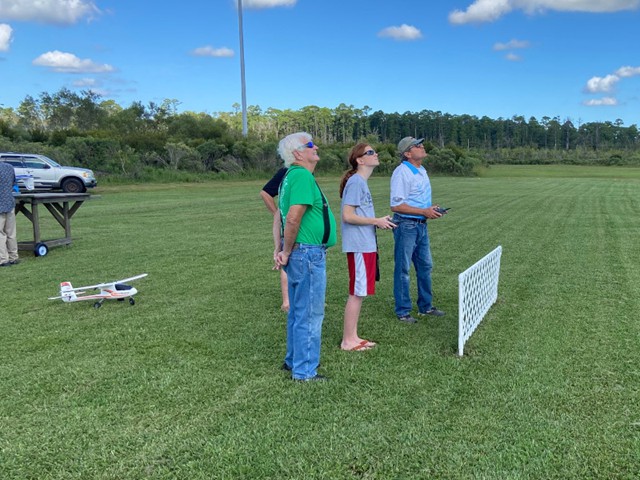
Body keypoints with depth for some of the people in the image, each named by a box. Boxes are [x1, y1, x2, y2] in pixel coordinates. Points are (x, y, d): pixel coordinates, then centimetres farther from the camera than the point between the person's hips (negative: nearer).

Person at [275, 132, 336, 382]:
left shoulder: (292, 176, 15)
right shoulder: (303, 176, -17)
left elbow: (284, 216, 18)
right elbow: (293, 219, -26)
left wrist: (285, 250, 11)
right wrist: (287, 252, -14)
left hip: (299, 252, 10)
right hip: (308, 253, -10)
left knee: (298, 310, 20)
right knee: (310, 313, 0)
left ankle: (294, 360, 33)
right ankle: (304, 370, 9)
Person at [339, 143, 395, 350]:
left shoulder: (361, 182, 15)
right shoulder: (356, 182, -14)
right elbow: (348, 216, -20)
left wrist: (378, 222, 8)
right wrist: (376, 221, -14)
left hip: (366, 245, 10)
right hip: (359, 246, -10)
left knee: (360, 292, 14)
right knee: (357, 293, -3)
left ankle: (353, 337, 24)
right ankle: (347, 341, 6)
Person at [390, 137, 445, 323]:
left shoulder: (422, 171, 12)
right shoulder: (402, 172, -16)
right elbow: (396, 206, -21)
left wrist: (432, 209, 3)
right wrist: (424, 211, -20)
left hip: (422, 225, 9)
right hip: (406, 225, -9)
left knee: (425, 266, 16)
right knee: (403, 269, 1)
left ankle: (425, 306, 29)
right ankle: (402, 311, 11)